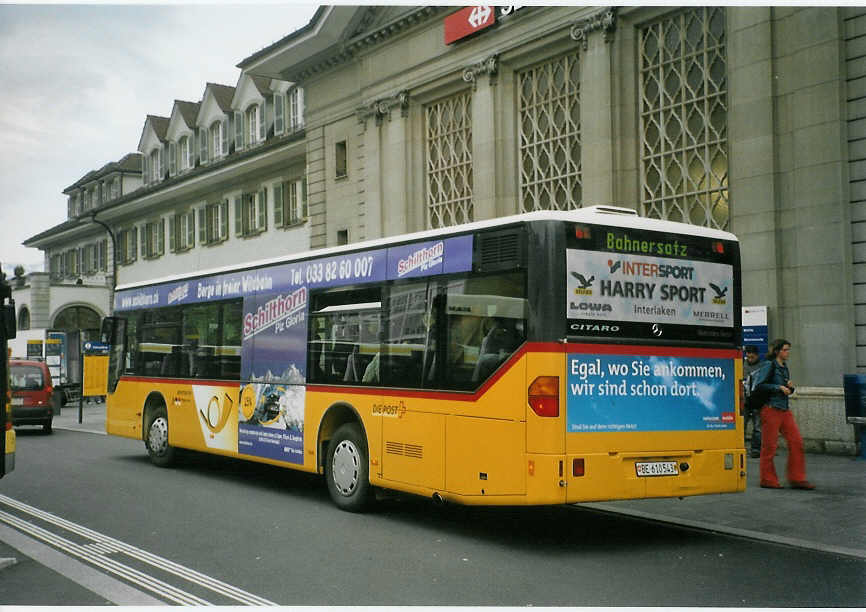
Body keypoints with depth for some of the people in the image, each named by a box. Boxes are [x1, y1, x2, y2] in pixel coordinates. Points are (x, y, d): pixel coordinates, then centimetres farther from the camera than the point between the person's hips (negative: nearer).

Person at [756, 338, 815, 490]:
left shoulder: (785, 367, 16)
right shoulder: (769, 366, -7)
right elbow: (760, 385, -15)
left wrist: (790, 387, 4)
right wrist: (779, 388, -16)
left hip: (785, 409, 8)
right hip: (771, 408, -8)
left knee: (796, 441, 1)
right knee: (769, 445, -1)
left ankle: (797, 479, 6)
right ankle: (768, 480, 9)